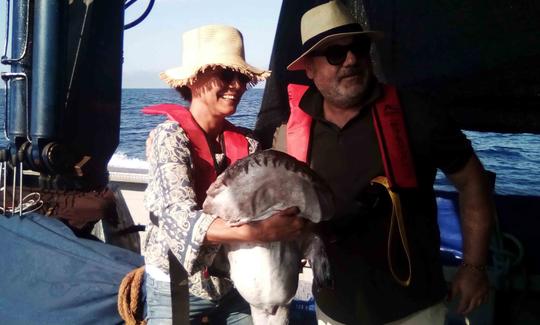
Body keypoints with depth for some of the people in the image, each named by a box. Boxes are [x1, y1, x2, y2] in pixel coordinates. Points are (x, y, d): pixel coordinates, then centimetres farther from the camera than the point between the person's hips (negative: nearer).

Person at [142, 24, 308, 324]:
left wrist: (293, 226, -31)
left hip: (234, 284, 4)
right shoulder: (170, 137, -17)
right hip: (176, 288, -4)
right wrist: (258, 232, -42)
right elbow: (182, 218, -28)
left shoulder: (248, 144, -3)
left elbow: (265, 207, -9)